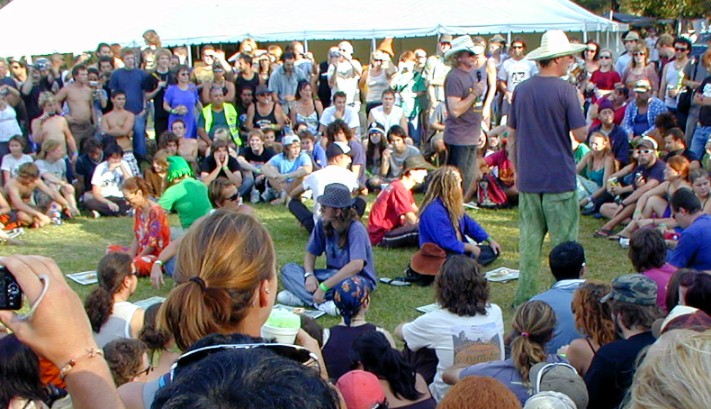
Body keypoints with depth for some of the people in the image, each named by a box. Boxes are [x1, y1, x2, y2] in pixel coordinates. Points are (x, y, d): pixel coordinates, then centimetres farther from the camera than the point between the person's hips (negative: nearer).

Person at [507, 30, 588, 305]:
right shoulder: (565, 90, -10)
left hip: (528, 179, 5)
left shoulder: (521, 90, 6)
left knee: (529, 240, 11)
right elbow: (580, 134, -12)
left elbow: (512, 135, 9)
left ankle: (525, 296, 16)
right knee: (564, 241, 4)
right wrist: (585, 123, 10)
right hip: (560, 179, -5)